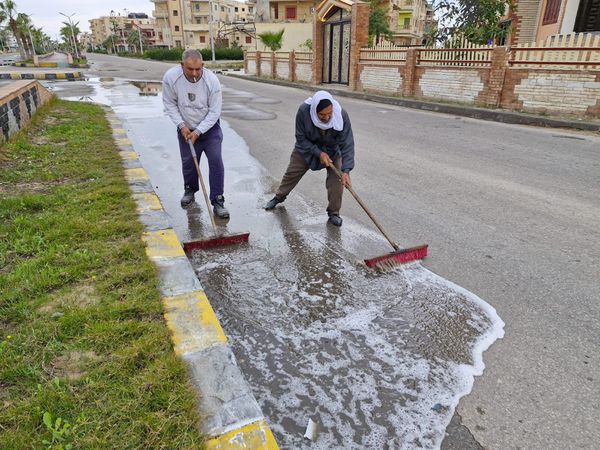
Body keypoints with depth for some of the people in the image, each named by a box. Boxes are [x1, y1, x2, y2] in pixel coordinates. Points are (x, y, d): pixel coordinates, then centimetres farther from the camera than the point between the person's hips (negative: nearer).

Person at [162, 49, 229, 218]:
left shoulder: (212, 80, -24)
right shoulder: (170, 77, -20)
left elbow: (214, 112, -19)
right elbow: (170, 104, -7)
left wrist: (198, 132, -22)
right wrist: (181, 126, -15)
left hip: (209, 127, -2)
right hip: (185, 129, 2)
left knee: (216, 161, -11)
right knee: (188, 162, 13)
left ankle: (217, 200, -3)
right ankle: (190, 189, 40)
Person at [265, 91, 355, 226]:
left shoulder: (341, 115, -36)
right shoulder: (304, 111, -35)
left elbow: (347, 144, -33)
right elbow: (301, 138, -22)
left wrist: (346, 171, -42)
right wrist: (319, 153, -31)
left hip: (332, 150, 0)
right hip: (306, 148, 1)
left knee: (337, 179, -14)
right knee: (292, 173, 13)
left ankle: (334, 213, 6)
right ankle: (279, 197, 41)